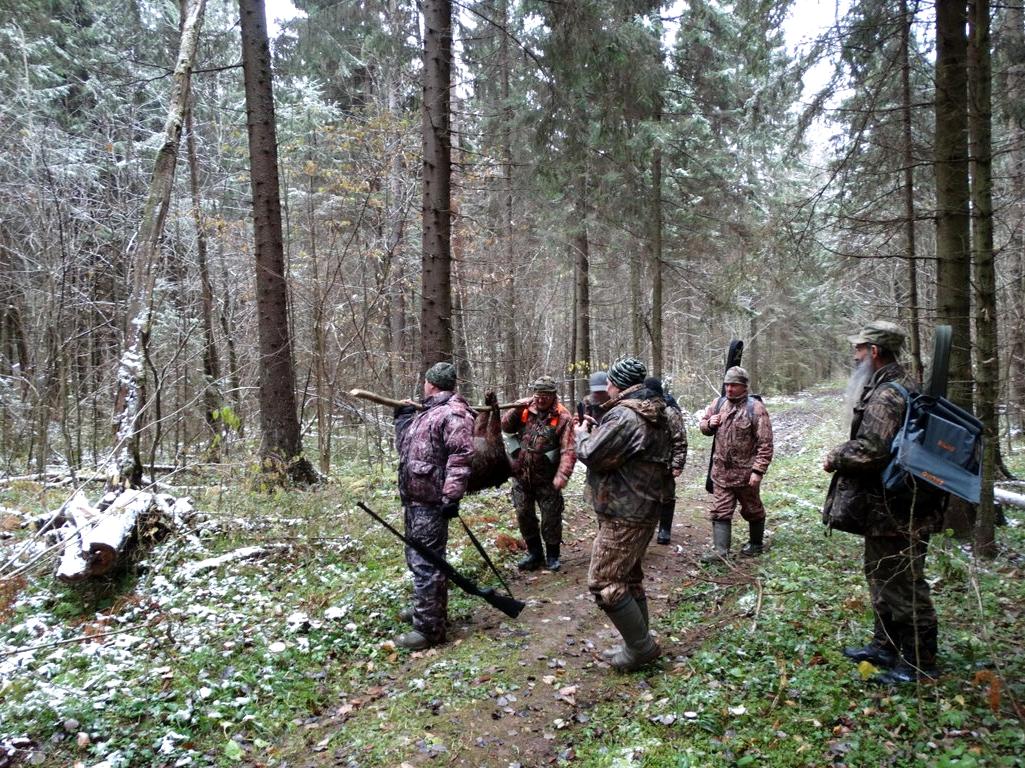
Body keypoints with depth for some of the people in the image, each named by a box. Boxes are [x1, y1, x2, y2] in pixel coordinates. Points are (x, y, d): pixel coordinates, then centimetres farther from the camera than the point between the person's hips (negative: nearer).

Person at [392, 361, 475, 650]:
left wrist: (451, 496, -26)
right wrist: (403, 419, 27)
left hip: (431, 502, -10)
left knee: (426, 563, -7)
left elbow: (460, 456, -23)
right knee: (417, 557, 22)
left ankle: (429, 628, 0)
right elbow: (405, 447, 30)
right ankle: (425, 607, 38)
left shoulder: (453, 414, -15)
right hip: (414, 499, 10)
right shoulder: (426, 413, 18)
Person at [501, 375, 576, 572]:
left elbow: (569, 450, -16)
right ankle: (534, 553, 28)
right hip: (521, 474, 4)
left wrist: (562, 475, -29)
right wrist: (516, 410, -15)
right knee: (524, 515, 11)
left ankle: (552, 555, 24)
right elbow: (506, 427, 1)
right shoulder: (525, 410, 2)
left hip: (546, 477, -3)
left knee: (551, 517, 5)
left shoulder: (563, 417, -9)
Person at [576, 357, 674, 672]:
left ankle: (641, 647, 5)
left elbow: (592, 454, -19)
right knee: (629, 578, 19)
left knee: (604, 583, -3)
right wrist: (595, 430, 12)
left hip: (623, 515, -10)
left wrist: (582, 434, 0)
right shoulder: (654, 413, 11)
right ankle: (639, 645, 29)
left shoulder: (624, 416, -21)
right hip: (644, 509, 11)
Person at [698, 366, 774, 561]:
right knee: (720, 512, 1)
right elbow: (703, 425, 17)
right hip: (721, 471, 5)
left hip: (746, 472, -4)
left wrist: (758, 470, -21)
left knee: (752, 510, 15)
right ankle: (720, 551, 3)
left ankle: (756, 544, 34)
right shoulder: (718, 404, 3)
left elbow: (765, 444, -16)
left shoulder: (755, 408, -14)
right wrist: (709, 423, -8)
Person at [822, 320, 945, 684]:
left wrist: (835, 458, -12)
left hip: (896, 510, -11)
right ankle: (887, 646, 34)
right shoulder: (903, 385, 14)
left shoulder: (886, 395, -21)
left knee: (903, 584, 1)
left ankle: (919, 661, 13)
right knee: (882, 575, 21)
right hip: (891, 505, 11)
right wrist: (842, 454, 11)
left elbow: (870, 450, -29)